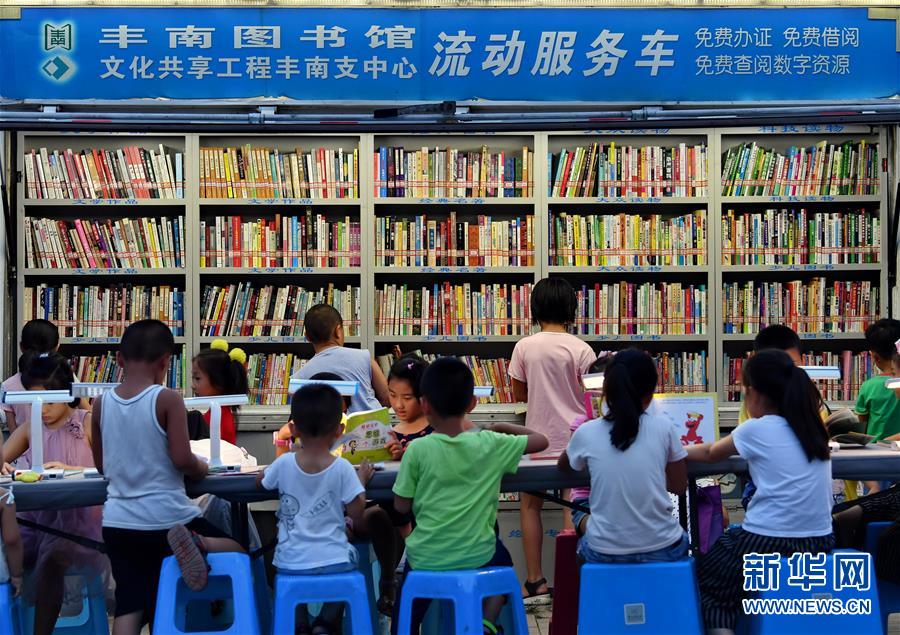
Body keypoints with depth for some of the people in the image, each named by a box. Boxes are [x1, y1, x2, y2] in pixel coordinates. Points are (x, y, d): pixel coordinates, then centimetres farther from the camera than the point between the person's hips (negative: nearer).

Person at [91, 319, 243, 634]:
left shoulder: (101, 403, 3)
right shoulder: (167, 399, -11)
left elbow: (101, 465, 14)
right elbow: (182, 459, -15)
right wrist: (202, 469, 6)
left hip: (117, 523, 4)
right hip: (165, 519, -4)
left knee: (129, 607, 10)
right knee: (239, 554, 11)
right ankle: (194, 543, -18)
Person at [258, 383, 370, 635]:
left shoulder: (284, 463, -6)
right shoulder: (342, 468, -11)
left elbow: (261, 481, 17)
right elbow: (357, 517, -6)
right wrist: (361, 479, 8)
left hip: (291, 565, 1)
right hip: (335, 564, -1)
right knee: (347, 559, 33)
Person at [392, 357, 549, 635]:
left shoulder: (417, 450, -13)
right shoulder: (491, 444, -9)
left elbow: (402, 506, -4)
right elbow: (541, 440, 5)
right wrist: (502, 427, 17)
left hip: (426, 560, 0)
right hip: (478, 557, 0)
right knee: (502, 559, 33)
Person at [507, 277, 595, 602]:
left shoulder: (524, 347, -4)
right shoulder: (581, 349, -8)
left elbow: (518, 394, 5)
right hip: (574, 438, -1)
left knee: (531, 504, 12)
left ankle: (536, 583, 12)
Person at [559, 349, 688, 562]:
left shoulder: (586, 433, -6)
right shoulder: (664, 426, -8)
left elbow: (564, 466, 17)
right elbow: (679, 486, 5)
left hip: (604, 553, 0)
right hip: (661, 549, 0)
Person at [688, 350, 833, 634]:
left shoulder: (756, 429, -6)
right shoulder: (812, 427, 7)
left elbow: (711, 454, 13)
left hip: (769, 544, -6)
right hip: (819, 544, 6)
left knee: (702, 583, 17)